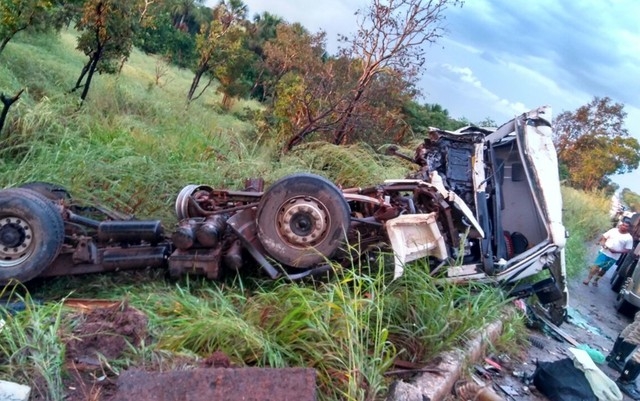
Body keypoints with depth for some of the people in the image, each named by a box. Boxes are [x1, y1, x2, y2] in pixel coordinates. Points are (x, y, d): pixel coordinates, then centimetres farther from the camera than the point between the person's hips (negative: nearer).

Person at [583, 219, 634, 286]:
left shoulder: (629, 238, -6)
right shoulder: (613, 230, 0)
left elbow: (628, 250, -6)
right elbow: (603, 237, 7)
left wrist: (616, 251, -17)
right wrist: (603, 243, -15)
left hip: (613, 257, 0)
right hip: (604, 252, 0)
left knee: (604, 270, 11)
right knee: (596, 266, -7)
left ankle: (595, 280, 27)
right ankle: (588, 279, 0)